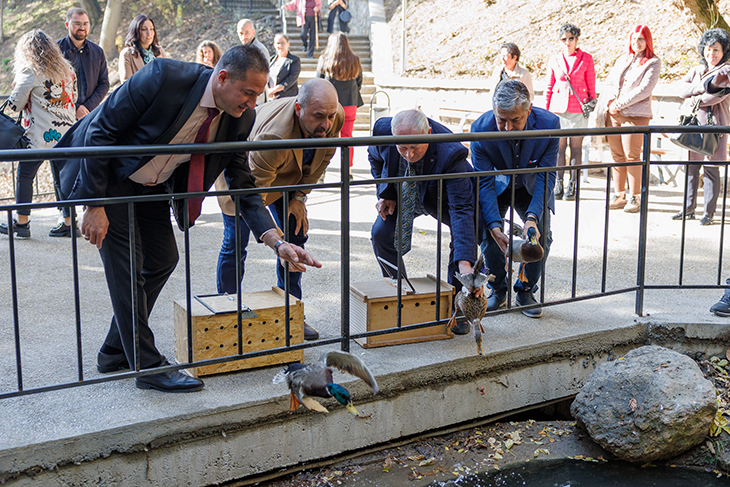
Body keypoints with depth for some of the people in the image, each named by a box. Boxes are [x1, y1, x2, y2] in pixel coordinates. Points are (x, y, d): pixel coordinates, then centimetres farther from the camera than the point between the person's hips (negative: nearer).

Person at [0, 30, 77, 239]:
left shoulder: (30, 72, -6)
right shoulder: (66, 69, 11)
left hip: (41, 136, -6)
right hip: (67, 133, 6)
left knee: (24, 175, 6)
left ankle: (22, 224, 9)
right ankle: (69, 222, 10)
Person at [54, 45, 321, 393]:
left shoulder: (241, 118, -13)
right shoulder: (164, 77, -31)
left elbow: (242, 185, -5)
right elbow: (101, 131, -24)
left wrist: (277, 243, -17)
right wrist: (95, 205, -24)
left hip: (150, 187, 7)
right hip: (102, 174, -7)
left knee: (162, 259, 7)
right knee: (126, 265, -10)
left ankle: (115, 352, 23)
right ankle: (148, 367, 0)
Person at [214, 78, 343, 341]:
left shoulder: (335, 118, -27)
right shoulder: (272, 135, -46)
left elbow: (322, 158, -6)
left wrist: (299, 197, -11)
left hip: (287, 174, 6)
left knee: (297, 234, 2)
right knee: (236, 243, -7)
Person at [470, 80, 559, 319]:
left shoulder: (549, 124, -31)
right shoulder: (480, 129, -32)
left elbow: (546, 177, -27)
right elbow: (484, 182, -28)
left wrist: (532, 216, -42)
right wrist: (494, 225, -41)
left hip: (531, 186, 1)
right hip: (497, 185, 0)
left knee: (542, 235, -15)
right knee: (489, 233, -19)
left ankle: (526, 291, 7)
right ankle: (498, 290, 5)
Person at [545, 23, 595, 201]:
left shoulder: (586, 59, 3)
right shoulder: (555, 60, 8)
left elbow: (591, 86, 7)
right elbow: (549, 87, 12)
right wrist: (546, 110, 8)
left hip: (578, 108, -1)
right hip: (558, 107, 2)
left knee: (576, 147, 1)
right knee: (559, 147, 2)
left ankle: (572, 186, 5)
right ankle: (558, 185, 8)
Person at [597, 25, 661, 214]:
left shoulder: (653, 62, 2)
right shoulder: (622, 60, 20)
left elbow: (644, 89, -10)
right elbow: (610, 84, 19)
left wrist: (619, 104, -12)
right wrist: (603, 108, 1)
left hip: (635, 115, -5)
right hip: (613, 114, 5)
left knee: (632, 156, -8)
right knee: (617, 156, 5)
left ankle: (635, 198, -1)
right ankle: (619, 196, 11)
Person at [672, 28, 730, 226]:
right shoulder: (696, 70, 18)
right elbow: (681, 87, 3)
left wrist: (693, 100, -6)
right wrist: (700, 87, -11)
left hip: (713, 123, -5)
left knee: (711, 168, -4)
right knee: (691, 166, 4)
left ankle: (709, 212, 2)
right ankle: (688, 209, 12)